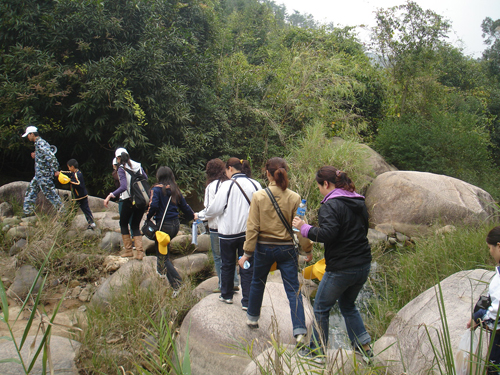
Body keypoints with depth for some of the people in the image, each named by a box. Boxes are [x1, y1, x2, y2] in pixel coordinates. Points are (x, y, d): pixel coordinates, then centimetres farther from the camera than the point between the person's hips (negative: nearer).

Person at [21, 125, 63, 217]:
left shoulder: (40, 144, -19)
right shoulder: (39, 143, 13)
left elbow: (51, 157, -27)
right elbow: (44, 155, 23)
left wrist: (55, 171, -25)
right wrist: (36, 156, 11)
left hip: (44, 175, -10)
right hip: (39, 175, 10)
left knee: (49, 192, -4)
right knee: (31, 191, 17)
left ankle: (61, 209, 4)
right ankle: (28, 211, 25)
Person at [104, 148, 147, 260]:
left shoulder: (121, 169, -10)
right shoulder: (138, 165, 5)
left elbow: (123, 187, -22)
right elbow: (146, 178, 13)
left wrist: (111, 195, -25)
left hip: (129, 201, -5)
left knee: (123, 224, 17)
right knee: (135, 225, 15)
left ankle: (128, 250, 18)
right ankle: (140, 252, 4)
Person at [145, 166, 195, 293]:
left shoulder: (157, 189, -7)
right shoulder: (175, 190, 8)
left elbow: (153, 206, -20)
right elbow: (184, 206, 13)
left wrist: (148, 217, -2)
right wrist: (193, 216, 30)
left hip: (164, 225, -6)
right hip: (175, 224, 6)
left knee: (164, 257, 0)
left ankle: (178, 285, -8)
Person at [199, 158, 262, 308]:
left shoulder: (227, 185, -11)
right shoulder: (255, 185, -1)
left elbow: (216, 208, -10)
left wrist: (204, 216, 8)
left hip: (228, 231, -2)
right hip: (249, 232, 3)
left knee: (227, 264, 16)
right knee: (247, 267, 8)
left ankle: (226, 295, 31)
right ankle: (247, 301, 10)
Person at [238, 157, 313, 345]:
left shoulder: (258, 196, -10)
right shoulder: (294, 198, -9)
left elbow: (252, 227, -8)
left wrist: (247, 253, -2)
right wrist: (308, 250, 8)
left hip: (264, 248, 1)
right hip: (287, 249, 0)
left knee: (257, 283, 22)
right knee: (293, 289, 7)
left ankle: (252, 317, 39)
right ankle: (300, 330, 2)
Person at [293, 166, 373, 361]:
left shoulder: (331, 205, -17)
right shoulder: (359, 202, 9)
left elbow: (326, 234, -28)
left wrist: (304, 227, -15)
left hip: (341, 269, -8)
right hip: (363, 265, 8)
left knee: (321, 308, 11)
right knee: (348, 305, 27)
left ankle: (318, 351, 23)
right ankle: (364, 346, 26)